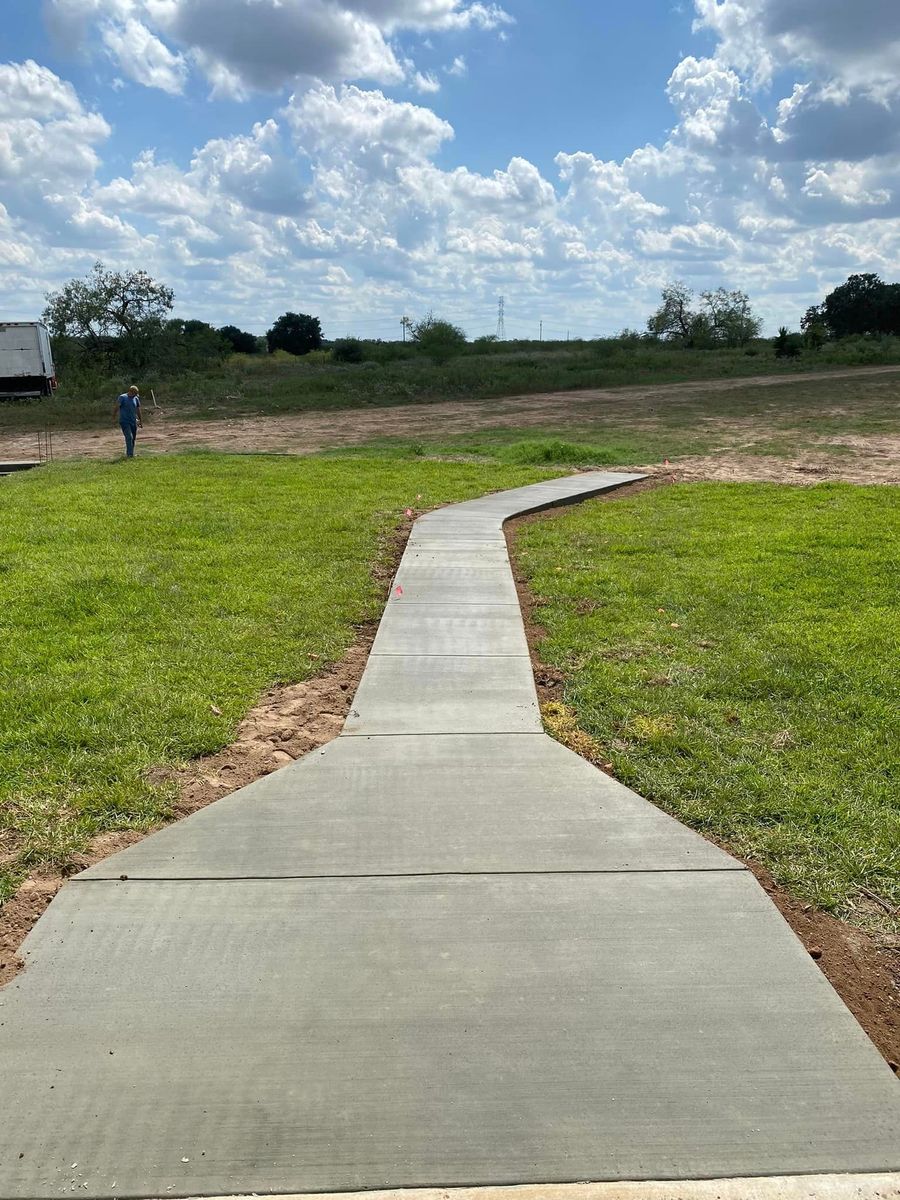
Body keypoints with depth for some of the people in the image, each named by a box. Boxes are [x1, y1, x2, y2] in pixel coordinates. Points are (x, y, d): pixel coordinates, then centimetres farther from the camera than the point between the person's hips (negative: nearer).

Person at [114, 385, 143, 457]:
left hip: (133, 422, 6)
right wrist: (113, 416, -18)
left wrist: (140, 421, 22)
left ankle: (129, 453, 21)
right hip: (124, 421, -5)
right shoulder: (122, 397, -6)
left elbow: (138, 410, 18)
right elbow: (116, 407, -11)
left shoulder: (136, 399, 9)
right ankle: (130, 454, -17)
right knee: (129, 437, -16)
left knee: (133, 438, 8)